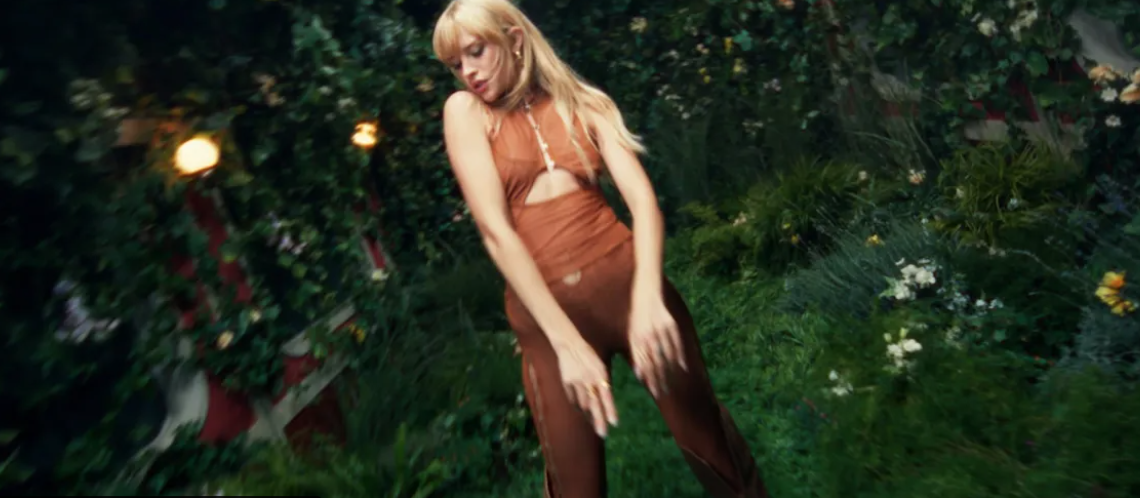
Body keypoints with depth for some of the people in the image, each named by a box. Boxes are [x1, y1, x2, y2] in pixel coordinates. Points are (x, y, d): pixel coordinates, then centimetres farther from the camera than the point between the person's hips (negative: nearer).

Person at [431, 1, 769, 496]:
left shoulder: (584, 103, 8)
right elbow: (495, 230, -9)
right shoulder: (464, 111, 3)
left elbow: (642, 197, -5)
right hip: (544, 311, -1)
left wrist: (648, 294, -25)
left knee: (709, 440, 13)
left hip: (625, 280, 1)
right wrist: (566, 340, -18)